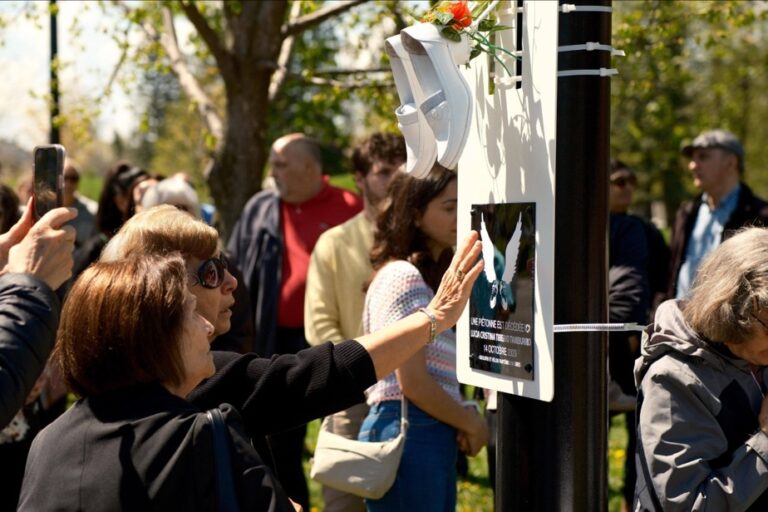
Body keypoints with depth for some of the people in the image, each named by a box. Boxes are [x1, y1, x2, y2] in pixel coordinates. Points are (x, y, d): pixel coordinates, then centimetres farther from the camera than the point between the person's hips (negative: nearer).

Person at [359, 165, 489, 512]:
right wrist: (470, 423, -3)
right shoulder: (405, 275, -10)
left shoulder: (431, 276, 19)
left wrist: (464, 418, 2)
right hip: (410, 434, -10)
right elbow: (413, 383, -16)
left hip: (435, 439, 10)